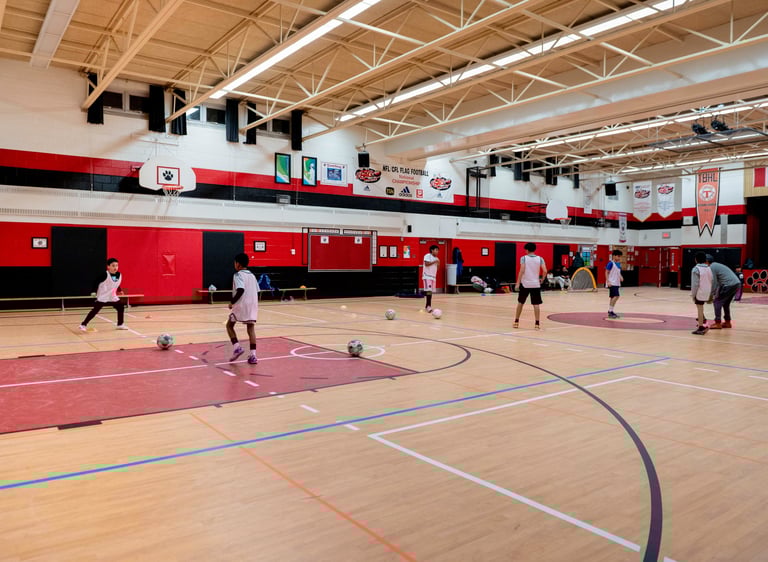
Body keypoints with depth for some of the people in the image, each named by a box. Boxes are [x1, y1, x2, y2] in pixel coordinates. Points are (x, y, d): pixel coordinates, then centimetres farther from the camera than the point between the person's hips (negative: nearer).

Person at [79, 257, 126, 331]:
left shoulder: (119, 275, -1)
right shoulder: (105, 275, -20)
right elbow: (96, 281, -15)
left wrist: (119, 290, 10)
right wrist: (94, 291, -17)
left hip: (113, 297, 7)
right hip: (102, 297, -7)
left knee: (121, 307, 6)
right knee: (95, 310, -10)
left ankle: (120, 324, 21)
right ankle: (83, 325, -4)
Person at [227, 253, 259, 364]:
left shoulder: (238, 275, -7)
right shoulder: (252, 275, 16)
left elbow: (240, 290, -21)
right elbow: (257, 291, 15)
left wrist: (232, 302, -13)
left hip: (241, 305, -6)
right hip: (253, 305, 6)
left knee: (229, 325, 13)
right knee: (251, 328, 4)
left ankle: (237, 347, -2)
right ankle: (253, 355, -4)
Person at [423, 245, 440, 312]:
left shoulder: (436, 258, 16)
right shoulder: (427, 256, -7)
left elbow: (437, 268, 18)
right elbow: (426, 264, -20)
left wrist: (438, 264, 0)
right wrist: (434, 262, -18)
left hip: (433, 277, 8)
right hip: (427, 276, -8)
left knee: (430, 292, 8)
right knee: (428, 291, -15)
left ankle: (427, 306, 15)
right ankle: (429, 306, -16)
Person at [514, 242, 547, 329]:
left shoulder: (524, 258, -3)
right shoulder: (540, 259, 3)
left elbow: (522, 271, -14)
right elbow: (545, 271, -7)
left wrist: (518, 283, -11)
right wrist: (542, 280, 9)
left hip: (524, 284, -1)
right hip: (536, 284, 1)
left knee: (520, 302, 13)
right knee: (536, 304, 2)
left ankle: (516, 322, 18)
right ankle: (537, 324, -2)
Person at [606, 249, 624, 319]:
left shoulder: (619, 264, 13)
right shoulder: (611, 263, -11)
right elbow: (607, 272, -13)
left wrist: (621, 277, 3)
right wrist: (608, 281, -19)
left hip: (617, 283, 9)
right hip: (612, 283, -9)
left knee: (613, 297, 12)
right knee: (615, 296, -15)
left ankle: (610, 311, 19)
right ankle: (610, 311, -10)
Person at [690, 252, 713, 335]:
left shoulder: (696, 269, -12)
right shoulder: (709, 269, 9)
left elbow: (695, 284, -15)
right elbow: (711, 282, 12)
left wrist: (693, 294, -9)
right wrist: (711, 295, 19)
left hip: (700, 293, -7)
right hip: (707, 293, 7)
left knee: (700, 309, -2)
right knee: (701, 309, 20)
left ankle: (701, 328, 1)